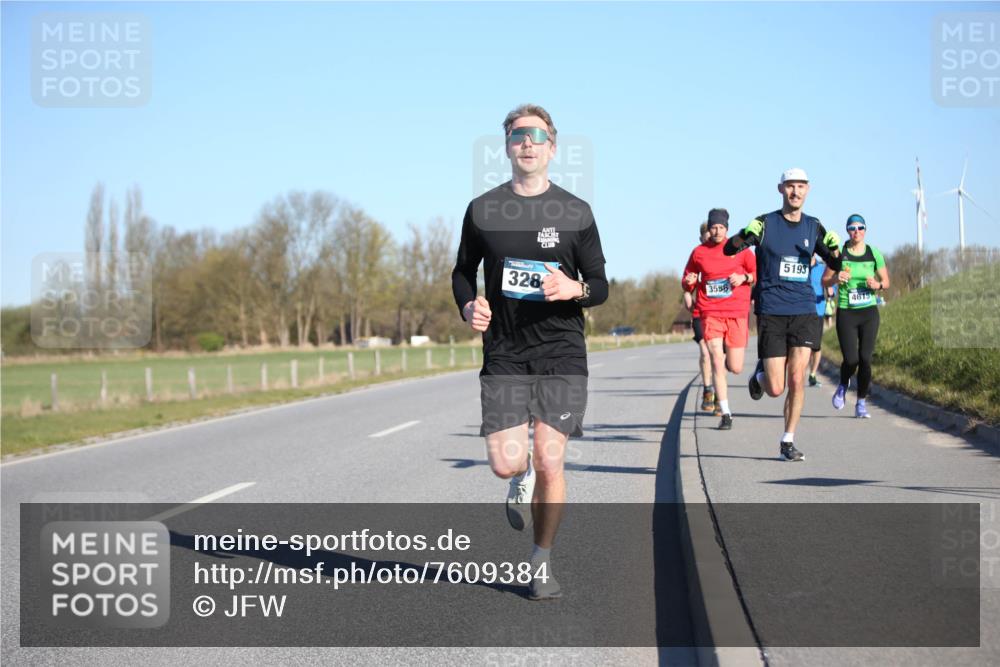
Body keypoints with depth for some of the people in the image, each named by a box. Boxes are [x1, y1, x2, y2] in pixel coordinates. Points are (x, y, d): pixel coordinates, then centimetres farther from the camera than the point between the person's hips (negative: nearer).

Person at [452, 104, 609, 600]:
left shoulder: (576, 213, 3)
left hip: (562, 354, -1)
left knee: (549, 464, -4)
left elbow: (600, 286, 7)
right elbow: (463, 272, 17)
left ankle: (542, 562, 16)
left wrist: (574, 289, -16)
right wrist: (469, 306, -5)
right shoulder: (482, 210, 5)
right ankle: (523, 481, 29)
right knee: (506, 463, -10)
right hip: (503, 354, 1)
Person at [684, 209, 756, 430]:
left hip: (737, 314, 0)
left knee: (735, 368, 1)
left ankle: (729, 357, 40)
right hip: (711, 314, 0)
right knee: (716, 361, -11)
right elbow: (687, 281, 16)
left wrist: (744, 278, -9)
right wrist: (689, 283, -7)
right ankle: (725, 413, -5)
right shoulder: (699, 252, 6)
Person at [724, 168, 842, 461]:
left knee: (797, 380, -6)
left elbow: (836, 265, 15)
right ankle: (760, 374, 32)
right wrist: (744, 237, -30)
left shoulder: (813, 227, 9)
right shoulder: (765, 223, -1)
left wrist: (834, 250, -8)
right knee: (775, 389, -4)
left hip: (804, 312, 3)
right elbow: (728, 249, -9)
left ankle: (787, 442, 7)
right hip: (771, 313, -2)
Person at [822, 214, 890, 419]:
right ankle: (843, 386, 25)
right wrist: (836, 279, -18)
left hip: (869, 312, 2)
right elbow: (824, 280, 3)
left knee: (865, 358, -4)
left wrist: (877, 285, -11)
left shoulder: (874, 253, 3)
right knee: (851, 359, -9)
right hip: (846, 312, -1)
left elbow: (886, 281, 11)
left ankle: (861, 403, 11)